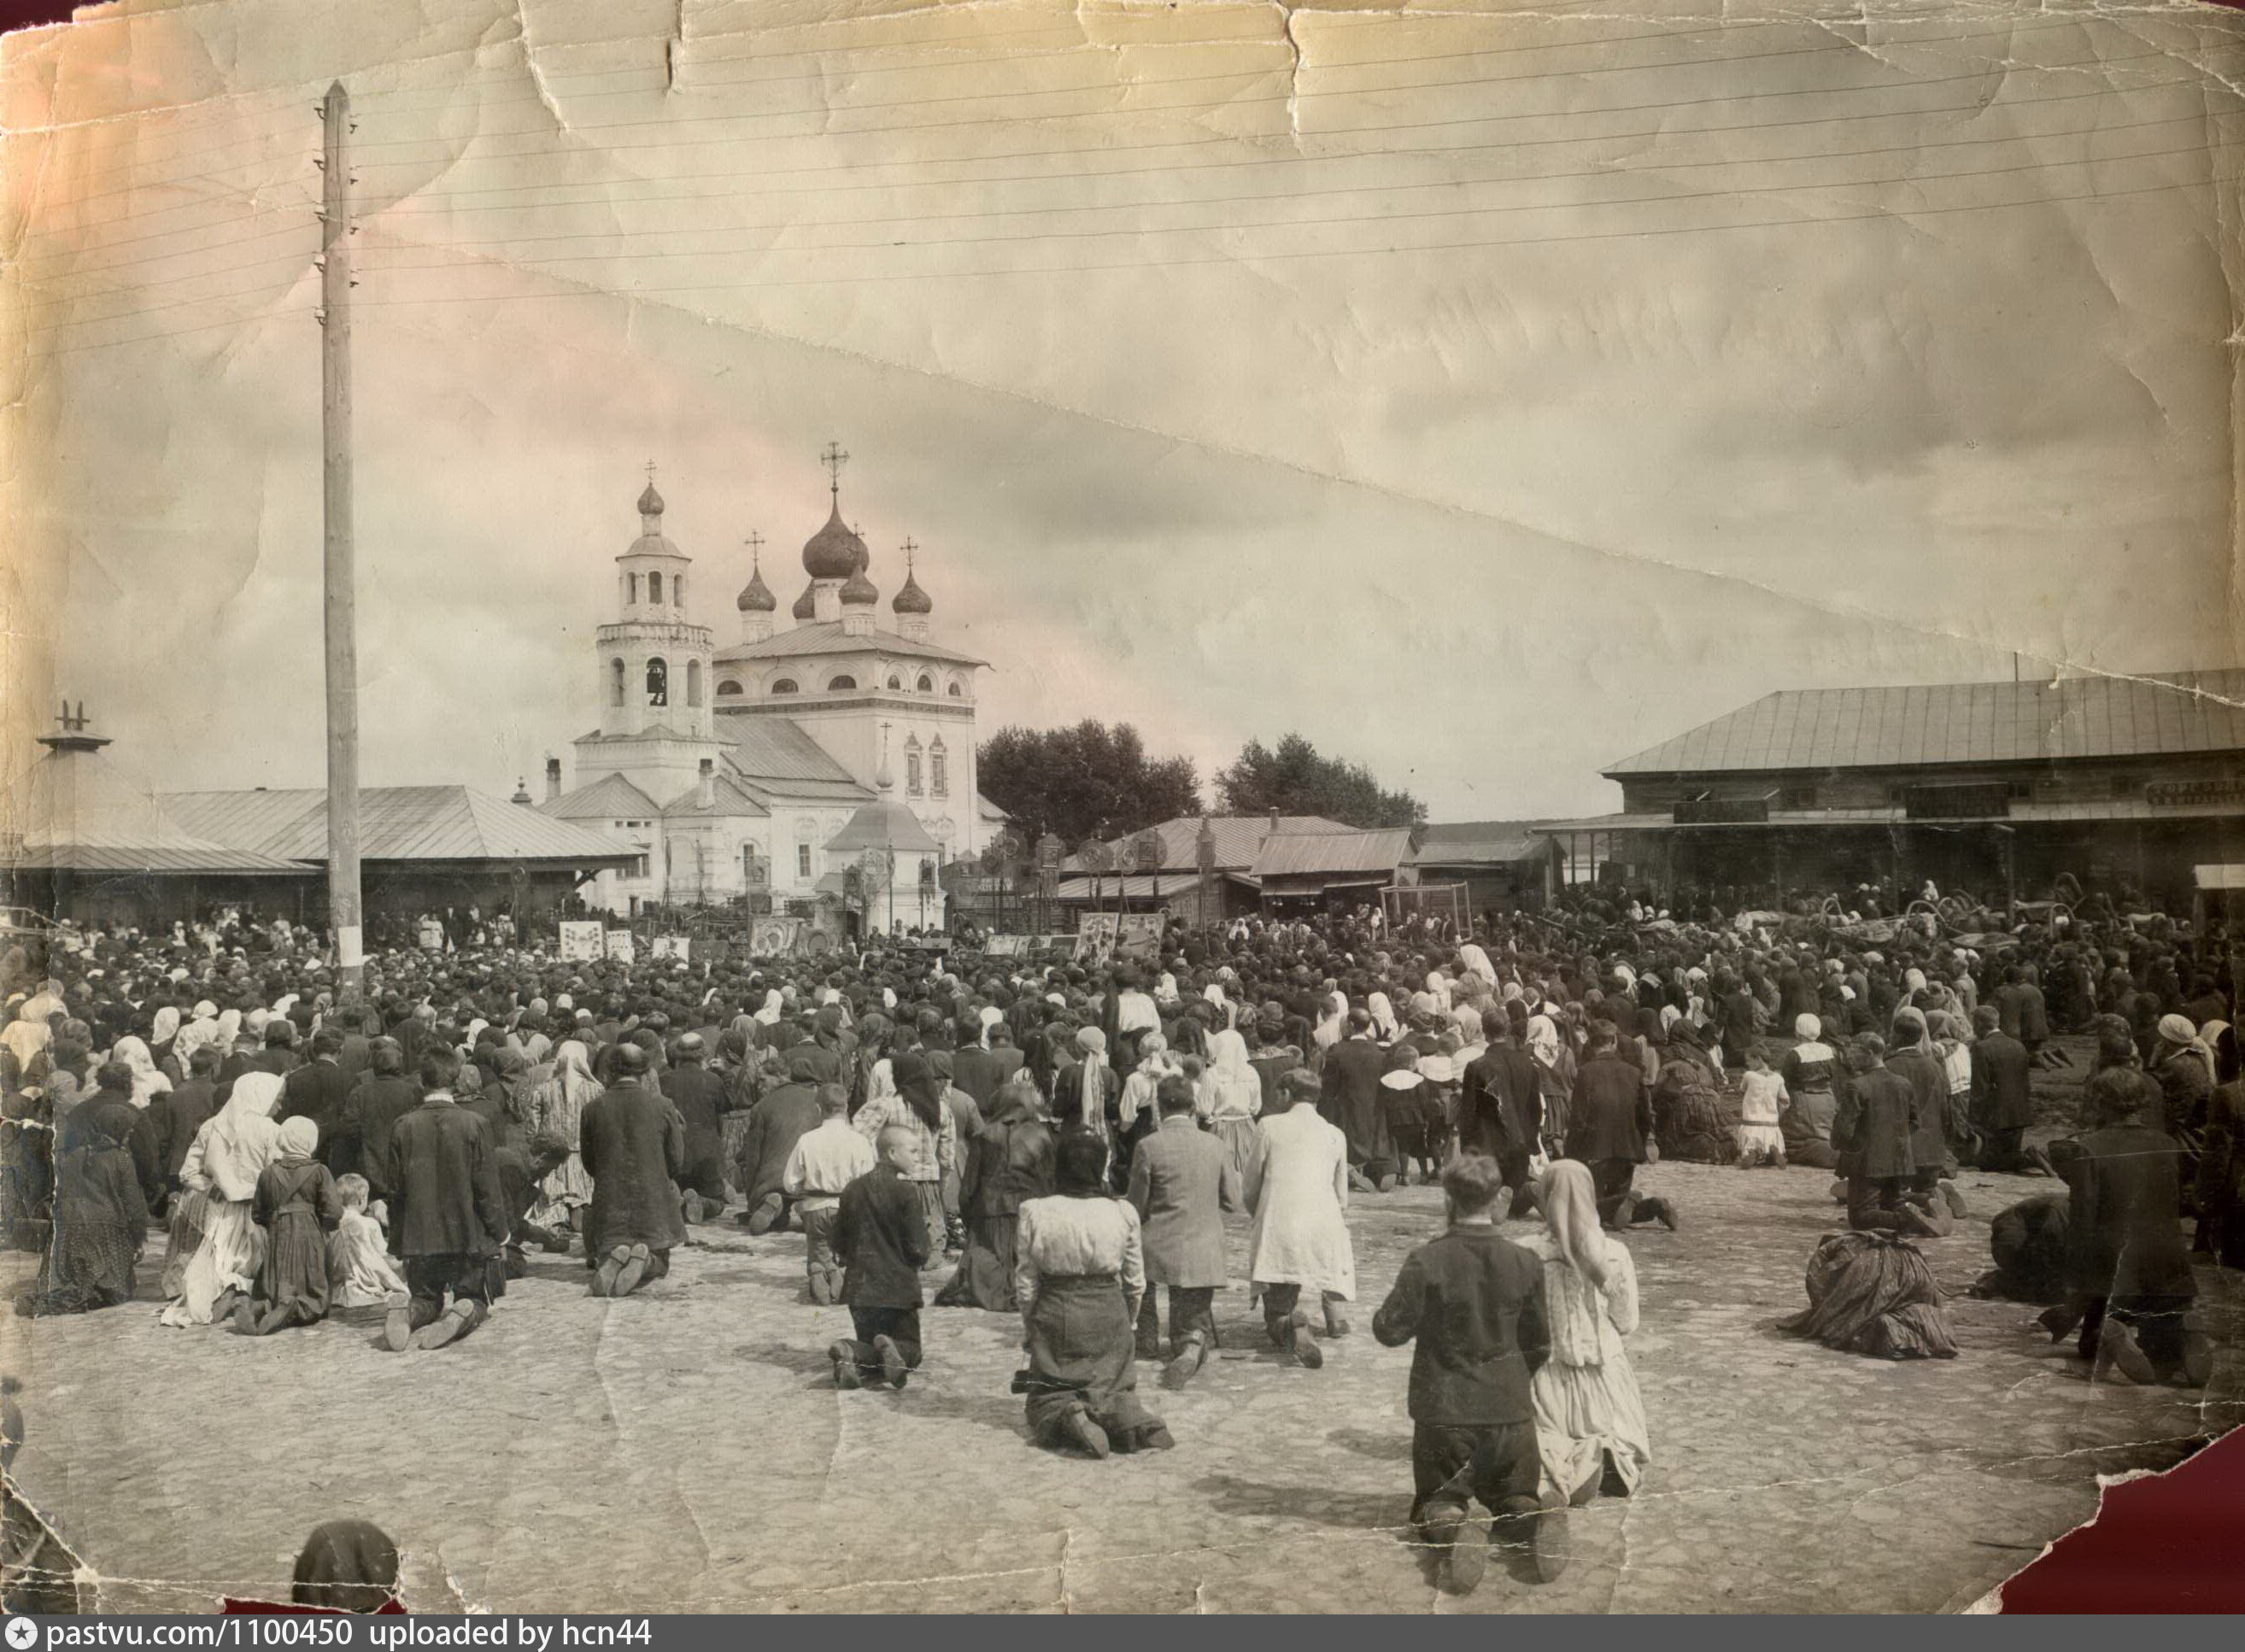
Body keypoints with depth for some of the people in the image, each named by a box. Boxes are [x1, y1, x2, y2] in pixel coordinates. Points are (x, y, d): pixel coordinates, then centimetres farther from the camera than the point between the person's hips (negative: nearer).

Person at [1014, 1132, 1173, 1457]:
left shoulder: (1036, 1214, -8)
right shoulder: (1121, 1214, -4)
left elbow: (1026, 1284, -2)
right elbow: (1135, 1283, 5)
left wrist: (1029, 1330, 13)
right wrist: (1127, 1322, 22)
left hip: (1055, 1318, -1)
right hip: (1109, 1315, 1)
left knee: (1047, 1398, 12)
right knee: (1115, 1389, 15)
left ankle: (1065, 1418, -23)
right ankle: (1131, 1420, -18)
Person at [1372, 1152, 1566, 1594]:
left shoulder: (1426, 1261, -15)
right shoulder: (1524, 1263, -5)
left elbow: (1389, 1330, -11)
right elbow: (1539, 1345, 5)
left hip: (1443, 1410, -2)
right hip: (1510, 1408, 2)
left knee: (1436, 1502, 16)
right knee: (1514, 1500, 20)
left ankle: (1449, 1529, -20)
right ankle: (1537, 1522, -15)